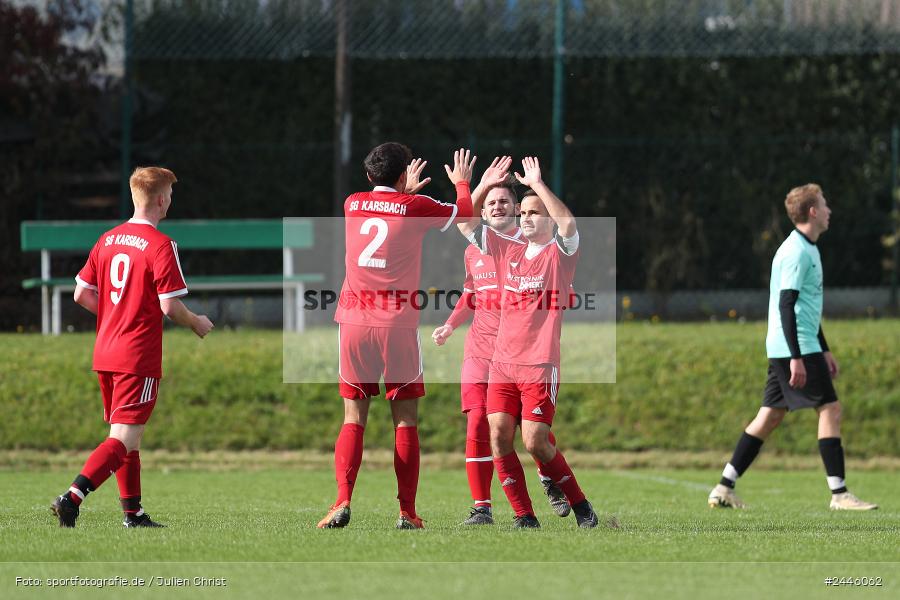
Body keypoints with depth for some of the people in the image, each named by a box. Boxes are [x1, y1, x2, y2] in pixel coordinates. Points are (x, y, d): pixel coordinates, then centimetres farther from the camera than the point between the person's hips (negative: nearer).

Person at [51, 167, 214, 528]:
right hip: (139, 357, -8)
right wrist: (196, 323, 5)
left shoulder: (107, 240, 9)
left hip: (104, 354, 8)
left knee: (126, 435, 18)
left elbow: (81, 294, 11)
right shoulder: (161, 245, -12)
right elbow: (169, 306, -15)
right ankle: (72, 498, -24)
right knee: (123, 440, -10)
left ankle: (133, 512, 23)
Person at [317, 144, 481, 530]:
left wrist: (405, 191, 47)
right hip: (398, 325, -3)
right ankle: (407, 511, -1)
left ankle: (343, 501, -10)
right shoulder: (414, 207, 0)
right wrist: (462, 183, 37)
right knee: (405, 421, 4)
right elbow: (467, 213, 18)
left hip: (354, 324, 3)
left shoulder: (353, 204, 9)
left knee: (353, 419, 6)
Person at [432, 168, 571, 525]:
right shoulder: (474, 251, 13)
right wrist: (450, 326, 13)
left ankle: (551, 482, 31)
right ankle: (481, 507, -3)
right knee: (477, 427, -9)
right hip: (482, 350, 3)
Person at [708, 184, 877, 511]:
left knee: (770, 416, 9)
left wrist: (824, 351, 28)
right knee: (830, 410, -8)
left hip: (783, 350, 10)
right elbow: (786, 304, -20)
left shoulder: (806, 250, 19)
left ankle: (724, 488, 8)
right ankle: (839, 494, -8)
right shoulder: (797, 253, -14)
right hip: (796, 348, -10)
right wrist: (796, 358, -24)